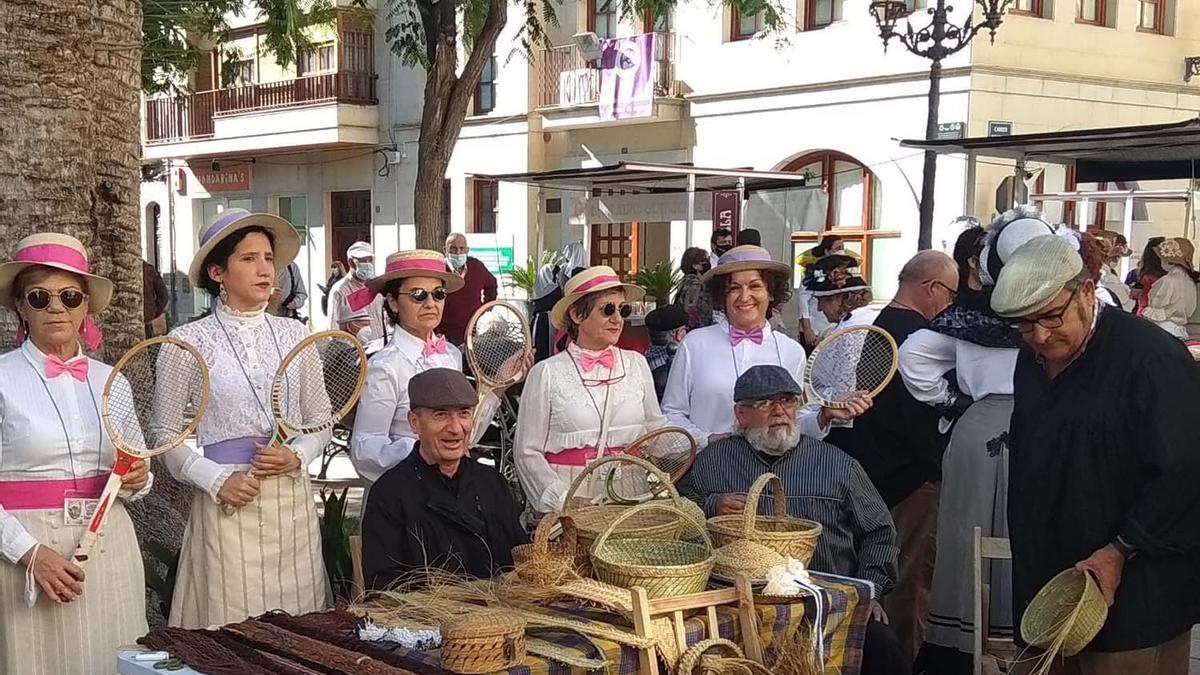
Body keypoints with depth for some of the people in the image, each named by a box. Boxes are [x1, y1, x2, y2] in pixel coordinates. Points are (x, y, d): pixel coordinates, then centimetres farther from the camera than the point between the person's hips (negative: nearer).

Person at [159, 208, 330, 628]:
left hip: (292, 498, 3)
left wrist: (297, 456, -6)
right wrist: (217, 481, -12)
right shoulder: (189, 341, -2)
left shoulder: (293, 334, 9)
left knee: (301, 627, 6)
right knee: (233, 624, -1)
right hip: (228, 503, -3)